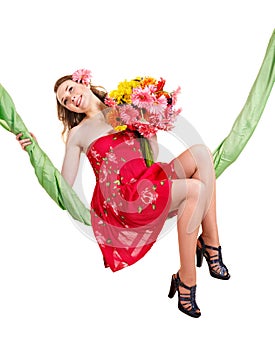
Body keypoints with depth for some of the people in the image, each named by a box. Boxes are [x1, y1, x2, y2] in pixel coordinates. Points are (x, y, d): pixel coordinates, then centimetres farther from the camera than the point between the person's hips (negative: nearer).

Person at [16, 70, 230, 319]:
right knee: (195, 189, -26)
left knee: (200, 152, -16)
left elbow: (152, 154, 16)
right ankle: (186, 281, -18)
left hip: (148, 184, 5)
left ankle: (210, 244, -16)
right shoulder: (77, 133, 10)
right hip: (119, 198, -5)